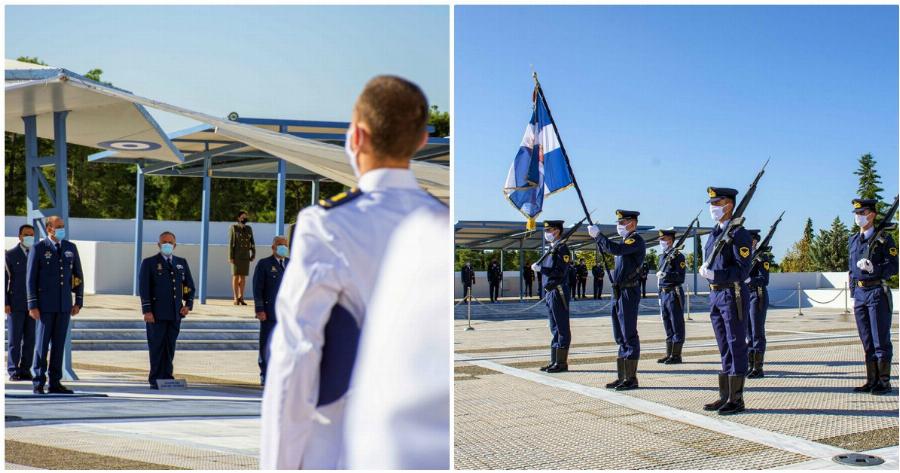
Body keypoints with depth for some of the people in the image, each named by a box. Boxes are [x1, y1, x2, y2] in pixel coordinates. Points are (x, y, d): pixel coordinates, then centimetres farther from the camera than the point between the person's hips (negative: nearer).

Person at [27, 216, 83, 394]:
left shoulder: (71, 248, 8)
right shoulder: (38, 248, -4)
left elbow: (78, 276, 11)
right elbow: (30, 278, -5)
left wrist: (79, 302, 6)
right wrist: (32, 305, -10)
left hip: (64, 305, 4)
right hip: (45, 305, -4)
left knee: (59, 344, 6)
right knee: (42, 344, 0)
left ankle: (55, 383, 10)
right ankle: (39, 383, 6)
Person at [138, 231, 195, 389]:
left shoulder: (182, 263, 14)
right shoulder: (149, 263, 2)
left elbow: (190, 286, 17)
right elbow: (144, 288, -4)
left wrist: (188, 304, 2)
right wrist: (147, 311, -12)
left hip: (175, 314, 4)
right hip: (157, 314, -4)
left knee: (170, 347, 5)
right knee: (157, 347, -2)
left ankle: (167, 377, 12)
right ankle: (155, 380, 4)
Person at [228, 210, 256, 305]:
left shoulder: (249, 229, 11)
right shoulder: (233, 228, -2)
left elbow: (252, 243, 10)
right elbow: (231, 243, -5)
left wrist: (253, 254, 0)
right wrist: (230, 257, -10)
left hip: (245, 256, 4)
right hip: (236, 256, -4)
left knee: (243, 277, 7)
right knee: (236, 276, -1)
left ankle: (241, 297, 16)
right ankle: (236, 298, 3)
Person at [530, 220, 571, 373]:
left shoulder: (562, 248, -11)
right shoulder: (552, 248, 18)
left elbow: (560, 272, -20)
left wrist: (541, 268, -21)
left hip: (558, 292, -10)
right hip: (550, 292, 10)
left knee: (562, 329, -4)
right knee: (555, 329, 13)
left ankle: (562, 362, -2)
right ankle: (554, 361, 18)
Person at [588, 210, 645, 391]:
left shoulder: (636, 240, -11)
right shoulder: (626, 241, 18)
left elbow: (616, 249, -26)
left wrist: (598, 235, -19)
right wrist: (598, 237, 12)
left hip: (628, 293, -10)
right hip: (619, 293, 10)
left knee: (629, 335, -6)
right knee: (621, 336, 12)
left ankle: (631, 378, -2)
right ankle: (622, 377, 18)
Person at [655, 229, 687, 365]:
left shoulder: (678, 256, -9)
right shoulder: (662, 256, 16)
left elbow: (681, 278, -15)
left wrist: (666, 275, -28)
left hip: (674, 294, -8)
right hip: (663, 293, 8)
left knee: (677, 326, -3)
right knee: (668, 326, 12)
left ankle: (676, 355, 0)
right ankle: (669, 354, 18)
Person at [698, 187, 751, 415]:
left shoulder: (739, 234, -11)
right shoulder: (714, 233, 15)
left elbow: (742, 271, -18)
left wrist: (715, 274, -26)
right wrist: (704, 269, 3)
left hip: (733, 295, -8)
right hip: (715, 295, 8)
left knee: (736, 347, -3)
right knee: (725, 349, 13)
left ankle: (736, 399, 2)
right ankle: (725, 396, 19)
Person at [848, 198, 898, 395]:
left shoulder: (884, 238, -4)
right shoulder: (853, 240, 15)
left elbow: (893, 267, -9)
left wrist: (874, 268, -25)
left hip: (877, 292, -6)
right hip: (859, 294, 6)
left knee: (881, 340, -3)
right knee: (867, 341, 9)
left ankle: (884, 382, 3)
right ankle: (872, 380, 15)